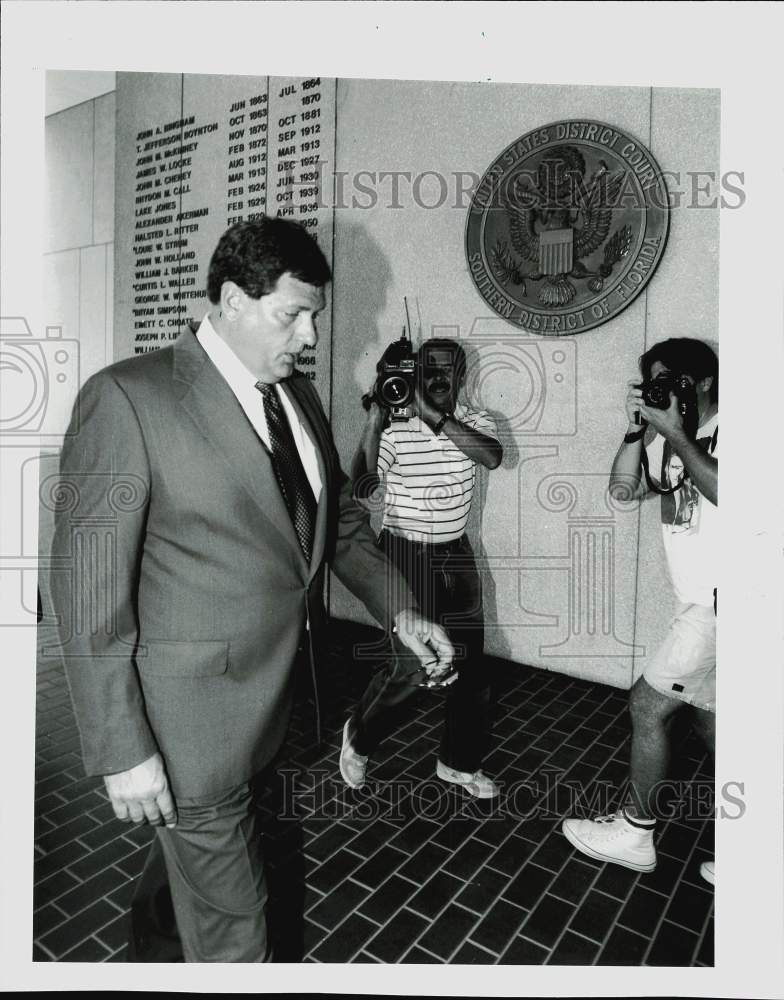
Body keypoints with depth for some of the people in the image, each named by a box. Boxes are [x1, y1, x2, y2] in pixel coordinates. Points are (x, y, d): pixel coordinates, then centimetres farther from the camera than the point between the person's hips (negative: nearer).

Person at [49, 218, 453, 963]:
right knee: (227, 915, 12)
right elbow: (88, 586, -18)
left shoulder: (298, 396, 5)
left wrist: (399, 612, 0)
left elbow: (339, 519, 13)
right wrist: (122, 750, -17)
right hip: (194, 705, -6)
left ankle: (148, 943, 55)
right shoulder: (128, 398, -17)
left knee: (195, 839, 28)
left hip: (276, 690, 7)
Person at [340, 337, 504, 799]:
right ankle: (359, 735, 22)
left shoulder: (476, 422, 0)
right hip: (405, 552, -4)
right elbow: (362, 489, -19)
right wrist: (373, 424, -25)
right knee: (410, 664, -8)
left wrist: (434, 415, -28)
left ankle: (461, 762, 30)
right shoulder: (395, 428, -9)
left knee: (471, 660, 9)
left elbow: (492, 457, -24)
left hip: (456, 553, 5)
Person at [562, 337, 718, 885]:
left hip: (718, 603, -8)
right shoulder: (670, 441, 13)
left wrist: (676, 436, -21)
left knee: (647, 705, -2)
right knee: (706, 719, 14)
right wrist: (640, 428, -5)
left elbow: (722, 492, -27)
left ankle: (635, 834, 15)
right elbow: (624, 488, 4)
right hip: (703, 602, 8)